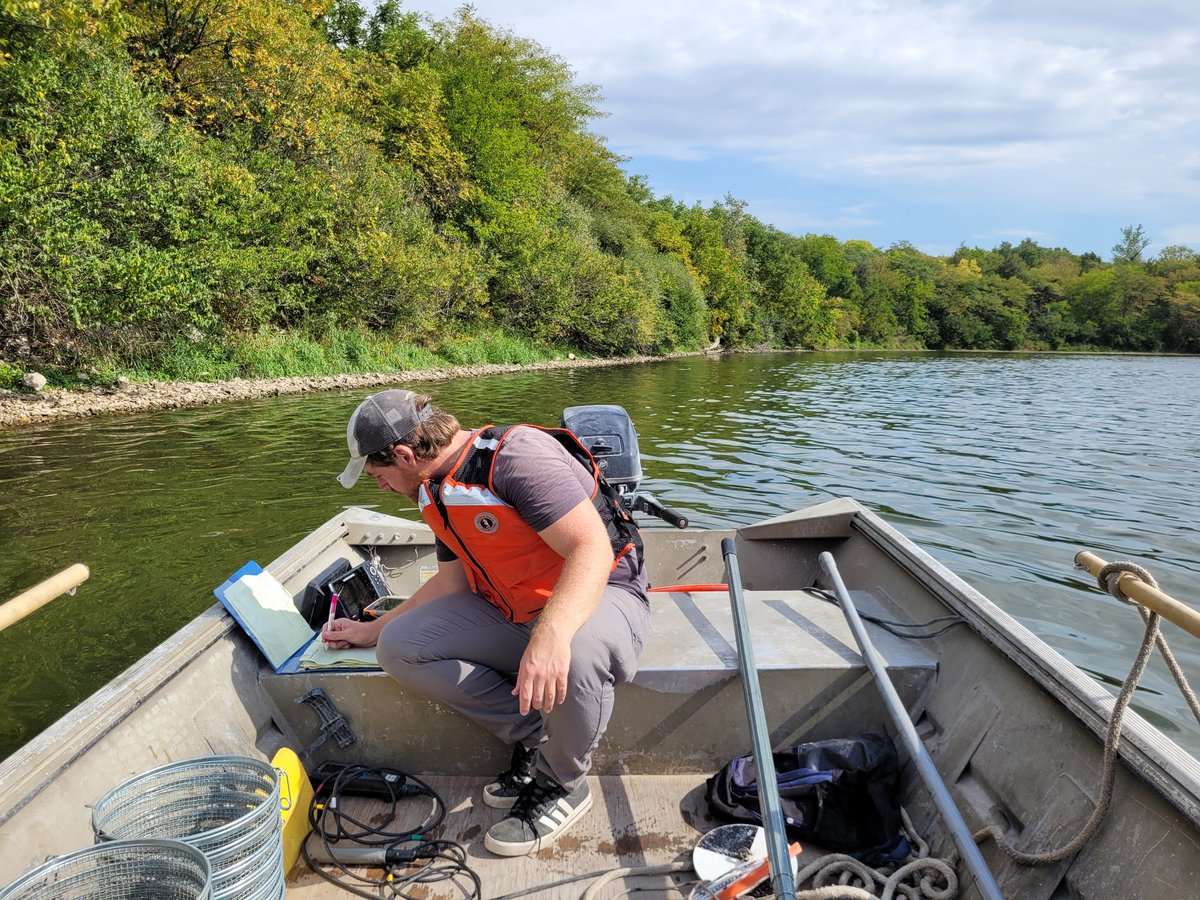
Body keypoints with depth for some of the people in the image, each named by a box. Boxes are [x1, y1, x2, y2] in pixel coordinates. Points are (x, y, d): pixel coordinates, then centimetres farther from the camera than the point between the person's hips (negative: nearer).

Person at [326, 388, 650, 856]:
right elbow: (452, 581, 16)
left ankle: (561, 783, -9)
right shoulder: (440, 491, 6)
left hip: (599, 593, -8)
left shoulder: (517, 454, -23)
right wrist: (371, 630, 22)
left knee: (576, 656, -42)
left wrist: (551, 635, -47)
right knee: (398, 647, -9)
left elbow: (592, 549, -31)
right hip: (509, 612, 8)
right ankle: (534, 736, -1)